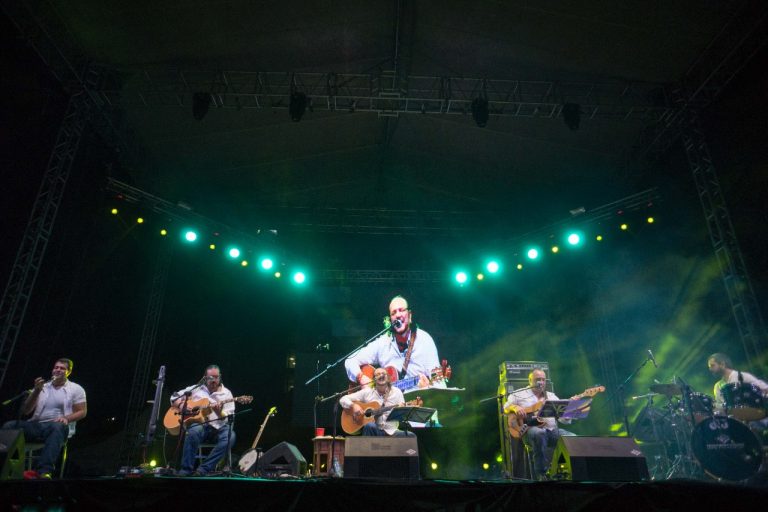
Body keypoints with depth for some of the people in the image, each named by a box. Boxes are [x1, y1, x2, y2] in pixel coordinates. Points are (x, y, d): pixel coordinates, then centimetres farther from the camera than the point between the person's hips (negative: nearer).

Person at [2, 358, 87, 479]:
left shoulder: (76, 389, 9)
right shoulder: (42, 386, 17)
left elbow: (82, 412, 4)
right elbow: (25, 411, 11)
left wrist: (66, 418, -16)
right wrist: (36, 391, -3)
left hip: (57, 426, -4)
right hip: (36, 425, 4)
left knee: (58, 427, -40)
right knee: (9, 426, -23)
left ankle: (42, 471, -56)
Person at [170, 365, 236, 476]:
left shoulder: (226, 393, 8)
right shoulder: (196, 388, 13)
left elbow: (230, 418, 0)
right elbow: (174, 397, 15)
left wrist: (219, 412, -21)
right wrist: (183, 406, -6)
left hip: (217, 428, 0)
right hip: (197, 424, 0)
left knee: (230, 436, -32)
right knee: (194, 431, -37)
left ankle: (204, 468, -26)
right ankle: (186, 469, -23)